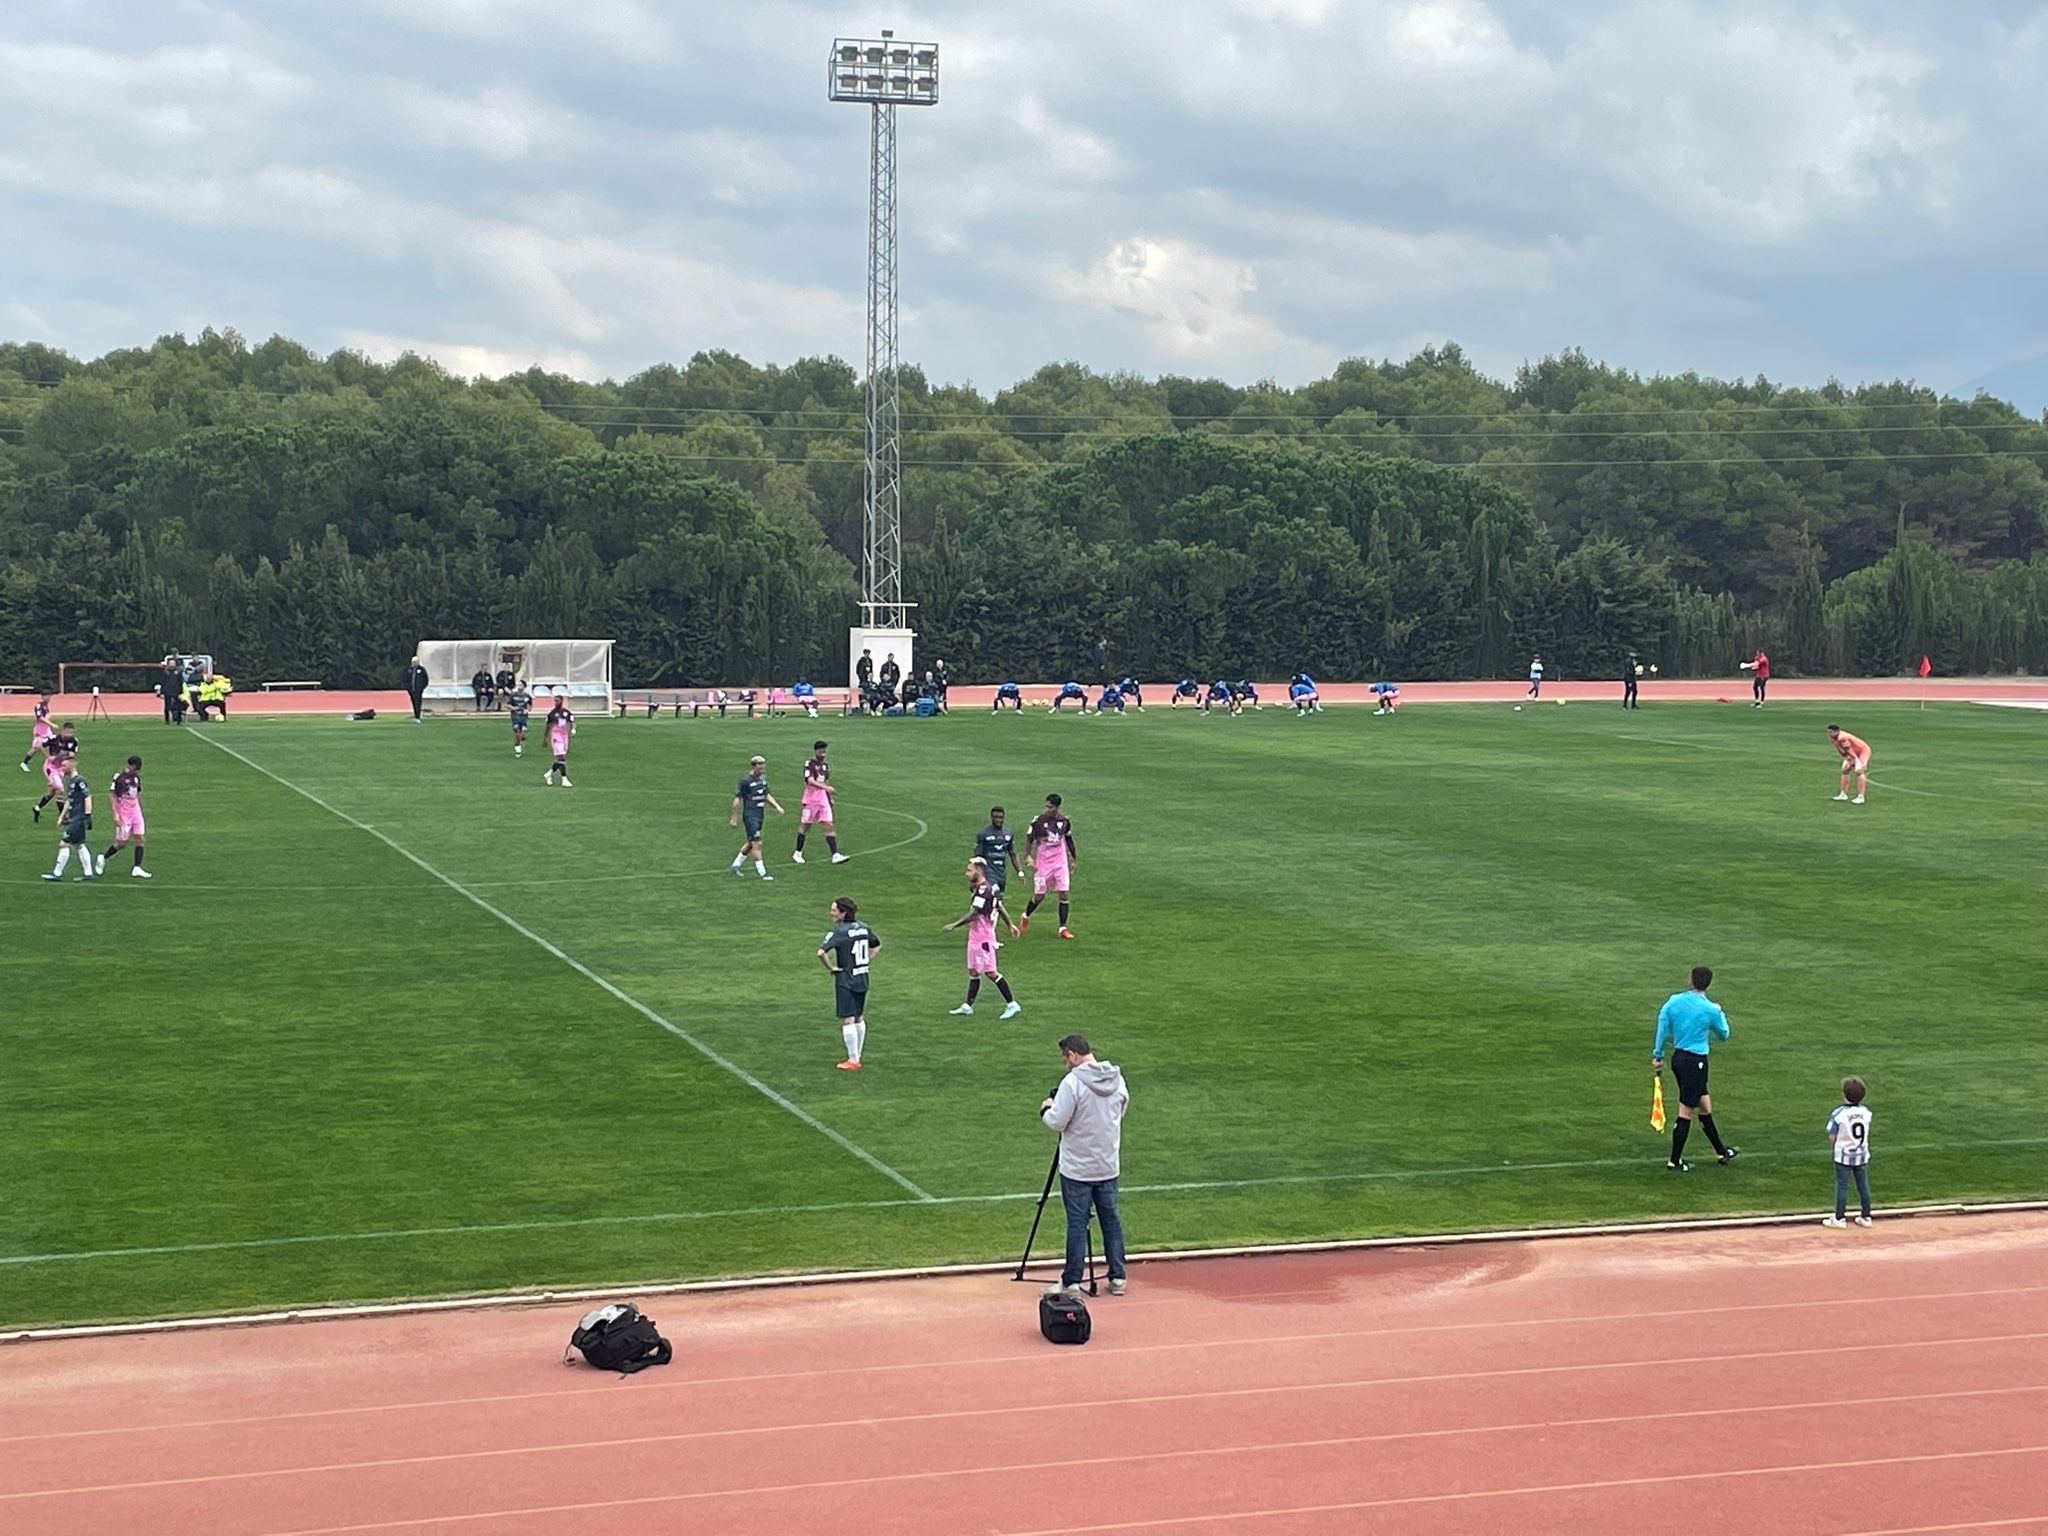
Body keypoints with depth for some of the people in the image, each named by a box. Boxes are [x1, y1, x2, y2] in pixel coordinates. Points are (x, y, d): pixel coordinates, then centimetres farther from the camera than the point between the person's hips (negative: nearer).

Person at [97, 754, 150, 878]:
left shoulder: (137, 777, 7)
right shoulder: (119, 777, -13)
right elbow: (113, 796, -13)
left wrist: (141, 810, 21)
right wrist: (115, 815, -18)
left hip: (136, 811, 6)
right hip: (123, 814, -6)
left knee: (140, 838, -4)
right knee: (121, 842, -2)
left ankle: (137, 868, -4)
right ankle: (103, 858, 22)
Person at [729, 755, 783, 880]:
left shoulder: (763, 779, 11)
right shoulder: (745, 781, -11)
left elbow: (766, 795, 24)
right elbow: (737, 799, -8)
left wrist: (777, 806, 11)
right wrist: (734, 818, -7)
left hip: (760, 816, 8)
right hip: (750, 816, -8)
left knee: (751, 843, 14)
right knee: (756, 844, -9)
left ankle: (736, 865, 30)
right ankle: (762, 872, -8)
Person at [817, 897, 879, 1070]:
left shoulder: (838, 932, -17)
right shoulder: (864, 928, 5)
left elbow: (821, 953, -29)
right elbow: (877, 945, 21)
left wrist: (831, 968, -14)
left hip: (845, 980, -7)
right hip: (862, 979, 7)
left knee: (848, 1020, -2)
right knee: (859, 1018, 15)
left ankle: (853, 1060, 0)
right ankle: (857, 1057, 23)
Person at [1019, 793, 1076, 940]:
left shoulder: (1064, 820, -2)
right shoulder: (1039, 820, -12)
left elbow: (1069, 840, 13)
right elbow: (1029, 838, -4)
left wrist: (1073, 860, 17)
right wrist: (1028, 856, -17)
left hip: (1060, 862, 2)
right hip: (1043, 863, -2)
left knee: (1063, 894, -4)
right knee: (1039, 895, 3)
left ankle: (1063, 928, 3)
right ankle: (1026, 917, 31)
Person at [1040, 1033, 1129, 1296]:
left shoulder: (1073, 1083, -18)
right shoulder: (1117, 1080, 2)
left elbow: (1056, 1122, -19)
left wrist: (1046, 1110, 3)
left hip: (1077, 1169, -5)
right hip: (1109, 1166, 5)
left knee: (1077, 1223, 1)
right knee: (1111, 1219, 14)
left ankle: (1072, 1282, 5)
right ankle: (1117, 1278, 19)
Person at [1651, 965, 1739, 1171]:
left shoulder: (1674, 1001, -1)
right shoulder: (1711, 1010, -12)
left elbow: (1662, 1025, -1)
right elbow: (1723, 1035, 6)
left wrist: (1658, 1055, 8)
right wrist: (1720, 1013, 23)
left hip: (1678, 1057, 6)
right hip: (1696, 1062, -6)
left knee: (1705, 1107, 19)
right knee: (1686, 1113, 1)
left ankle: (1722, 1152, 31)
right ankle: (1675, 1162, 5)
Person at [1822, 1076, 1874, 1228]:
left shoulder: (1839, 1113, -18)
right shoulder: (1866, 1112, -5)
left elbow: (1832, 1137, -14)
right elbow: (1866, 1134, 1)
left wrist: (1833, 1146, 6)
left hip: (1843, 1155, -4)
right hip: (1862, 1155, 4)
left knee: (1841, 1186, 5)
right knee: (1863, 1185, 13)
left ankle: (1839, 1218, 9)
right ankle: (1866, 1216, 20)